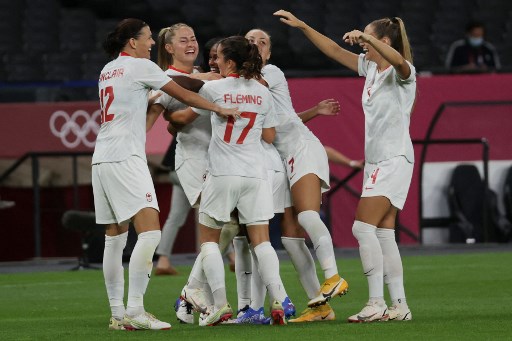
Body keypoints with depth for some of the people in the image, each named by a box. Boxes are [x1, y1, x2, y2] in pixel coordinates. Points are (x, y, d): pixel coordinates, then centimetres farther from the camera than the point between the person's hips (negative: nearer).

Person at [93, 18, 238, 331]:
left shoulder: (108, 71, 19)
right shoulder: (140, 66, -3)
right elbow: (183, 95, 1)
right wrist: (220, 109, 10)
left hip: (102, 158, 9)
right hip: (126, 157, -9)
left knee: (115, 239, 9)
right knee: (150, 232, -14)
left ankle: (118, 313, 9)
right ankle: (135, 309, -22)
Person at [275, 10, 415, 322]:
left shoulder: (403, 72, -12)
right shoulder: (370, 67, 11)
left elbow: (398, 61, -36)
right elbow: (334, 50, 18)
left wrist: (366, 37, -45)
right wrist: (302, 26, 14)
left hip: (394, 160, -9)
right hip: (376, 161, 9)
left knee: (363, 227, -16)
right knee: (383, 234, 6)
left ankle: (377, 304, -16)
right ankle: (399, 305, 6)